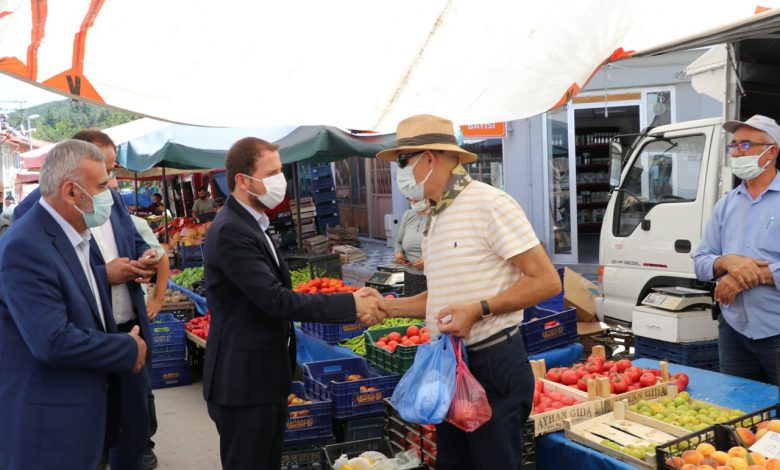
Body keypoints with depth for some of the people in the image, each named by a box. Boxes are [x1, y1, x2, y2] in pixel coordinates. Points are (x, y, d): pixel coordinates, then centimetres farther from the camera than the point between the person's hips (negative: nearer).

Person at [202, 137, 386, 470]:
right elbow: (276, 300, -27)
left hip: (265, 375, 10)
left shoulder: (251, 225, 10)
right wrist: (352, 305, -24)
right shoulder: (230, 231, -22)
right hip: (243, 381, -10)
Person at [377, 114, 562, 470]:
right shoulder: (437, 216, 13)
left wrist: (479, 309, -24)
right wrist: (391, 307, 7)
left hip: (493, 366, -9)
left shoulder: (490, 204, -15)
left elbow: (546, 281, -17)